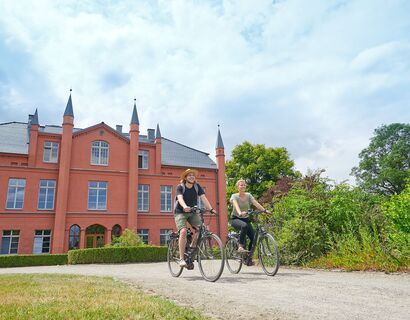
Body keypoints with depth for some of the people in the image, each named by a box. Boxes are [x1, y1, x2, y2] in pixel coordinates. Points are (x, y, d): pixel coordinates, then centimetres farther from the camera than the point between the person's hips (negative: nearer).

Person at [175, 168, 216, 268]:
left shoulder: (197, 187, -2)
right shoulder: (180, 187, -11)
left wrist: (211, 209, -29)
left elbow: (203, 198, -14)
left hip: (193, 212, 3)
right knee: (183, 231, -24)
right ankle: (181, 259, -16)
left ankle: (192, 247, 6)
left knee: (201, 228, -20)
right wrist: (185, 207, -50)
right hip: (180, 212, -3)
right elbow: (180, 198, -29)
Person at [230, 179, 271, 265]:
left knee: (253, 237, -12)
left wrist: (264, 210, -29)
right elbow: (236, 205, -27)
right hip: (236, 219, -4)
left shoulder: (248, 195, 3)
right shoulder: (234, 196, -7)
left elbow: (255, 203, -13)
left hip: (246, 219, 4)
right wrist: (240, 213, -48)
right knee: (244, 226, -38)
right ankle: (240, 247, -27)